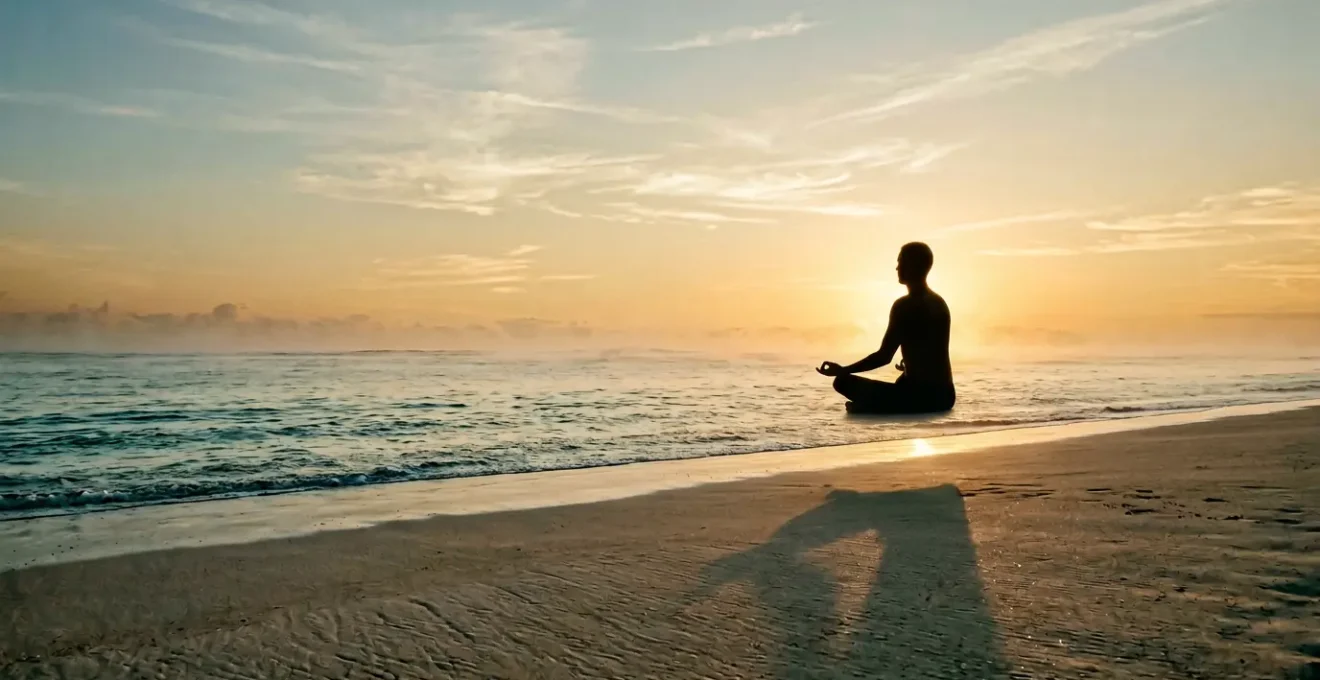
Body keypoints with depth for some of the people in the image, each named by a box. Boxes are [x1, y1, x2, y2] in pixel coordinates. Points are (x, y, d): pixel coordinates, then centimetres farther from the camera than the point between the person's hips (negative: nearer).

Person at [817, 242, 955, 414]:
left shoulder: (904, 305, -12)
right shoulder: (939, 302, 14)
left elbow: (884, 357, -16)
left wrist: (842, 370, -7)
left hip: (920, 396, -9)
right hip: (944, 395, 9)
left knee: (843, 381, -7)